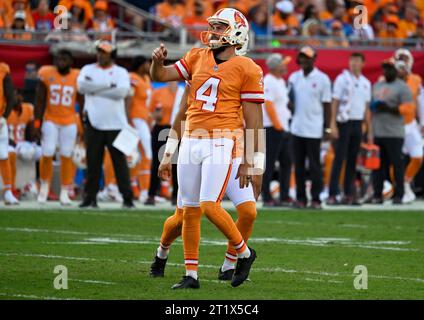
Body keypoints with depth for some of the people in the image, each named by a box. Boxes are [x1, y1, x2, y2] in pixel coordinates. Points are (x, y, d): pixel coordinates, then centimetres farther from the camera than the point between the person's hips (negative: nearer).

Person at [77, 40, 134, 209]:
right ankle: (90, 197, 7)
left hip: (115, 124, -1)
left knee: (120, 161, -3)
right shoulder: (88, 70, 10)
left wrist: (94, 88, -10)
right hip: (93, 123, 1)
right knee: (93, 161, 2)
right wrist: (108, 85, -14)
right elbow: (82, 86, -10)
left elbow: (122, 91, -12)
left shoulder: (121, 72, 6)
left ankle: (127, 197, -1)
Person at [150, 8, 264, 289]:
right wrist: (158, 61, -10)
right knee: (190, 211, 6)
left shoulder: (246, 69, -4)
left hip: (221, 143, -6)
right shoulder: (198, 57, 12)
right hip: (191, 142, 6)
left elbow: (253, 120, -4)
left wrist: (249, 162, -6)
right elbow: (160, 76, 14)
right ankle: (191, 275, 13)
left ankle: (244, 253, 8)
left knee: (209, 206, -15)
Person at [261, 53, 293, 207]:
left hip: (283, 128, 10)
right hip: (272, 128, -10)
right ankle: (267, 198, -4)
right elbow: (268, 106, -19)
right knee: (269, 164, -6)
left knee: (286, 162, 10)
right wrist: (278, 126, -18)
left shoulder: (280, 81, 17)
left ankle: (284, 197, 14)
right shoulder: (268, 82, -13)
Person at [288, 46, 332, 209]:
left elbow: (327, 105, -2)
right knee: (298, 165, 5)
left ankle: (316, 199, 1)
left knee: (314, 165, -2)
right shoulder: (294, 77, 10)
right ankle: (300, 198, 10)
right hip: (297, 128, 4)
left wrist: (327, 128, -6)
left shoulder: (322, 79, -2)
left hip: (314, 130, -4)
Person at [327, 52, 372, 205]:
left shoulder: (366, 83, 13)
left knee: (352, 160, 6)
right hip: (344, 122, -5)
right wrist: (333, 124, -14)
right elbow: (335, 102, -6)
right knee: (339, 158, -8)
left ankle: (349, 194, 9)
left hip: (358, 124, 5)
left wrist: (369, 131, 13)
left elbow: (367, 108, 16)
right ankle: (332, 194, -9)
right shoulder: (342, 79, -2)